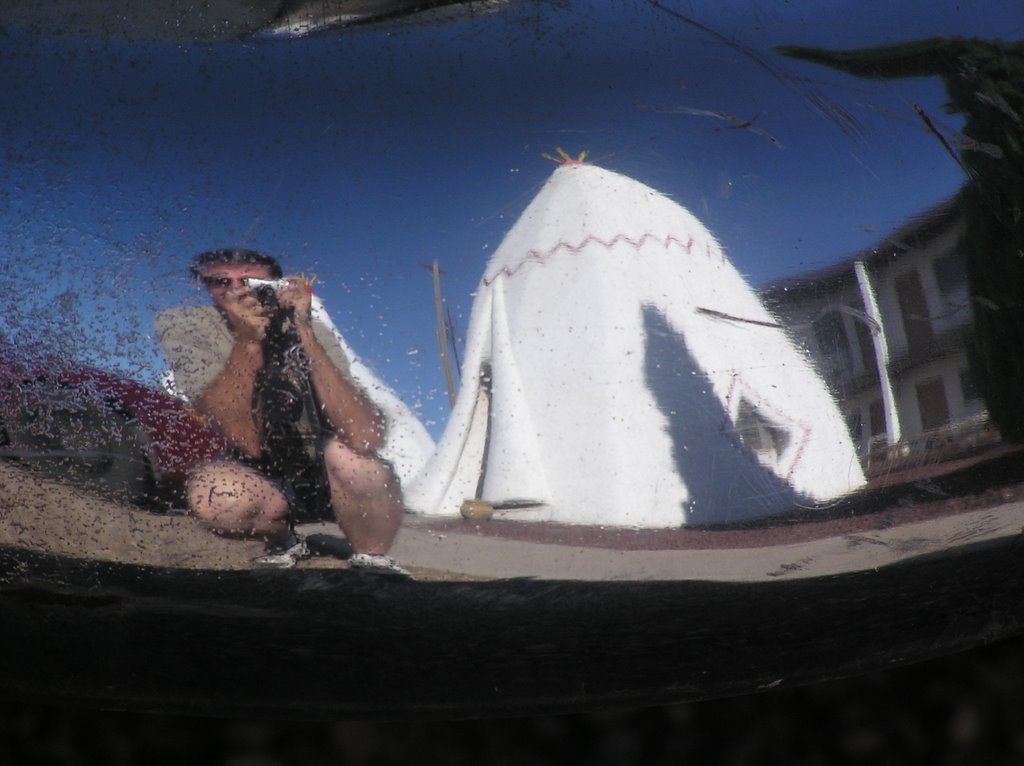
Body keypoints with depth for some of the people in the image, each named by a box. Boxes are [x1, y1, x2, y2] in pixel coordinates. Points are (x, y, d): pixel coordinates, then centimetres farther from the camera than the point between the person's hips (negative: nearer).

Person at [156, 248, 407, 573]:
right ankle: (284, 544, 3)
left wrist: (305, 332, -37)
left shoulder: (312, 334, -20)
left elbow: (367, 438, -37)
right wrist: (248, 342, -36)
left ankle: (371, 561, -6)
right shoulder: (184, 329, -17)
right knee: (211, 493, -30)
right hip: (264, 480, 2)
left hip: (336, 477, -1)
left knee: (348, 454, -34)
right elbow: (249, 443, -26)